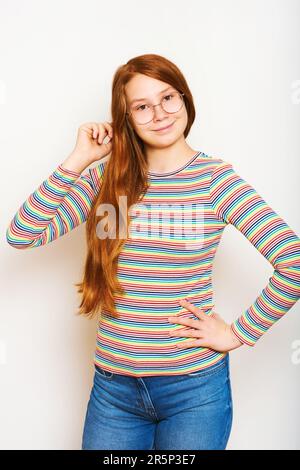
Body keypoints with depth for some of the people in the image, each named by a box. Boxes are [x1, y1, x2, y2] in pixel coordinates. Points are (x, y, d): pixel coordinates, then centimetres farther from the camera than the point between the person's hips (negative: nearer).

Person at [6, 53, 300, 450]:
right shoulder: (107, 175, 0)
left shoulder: (215, 177, -9)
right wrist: (77, 161, -11)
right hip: (113, 383, 3)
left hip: (194, 387, -2)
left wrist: (240, 333, -11)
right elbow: (22, 235, -7)